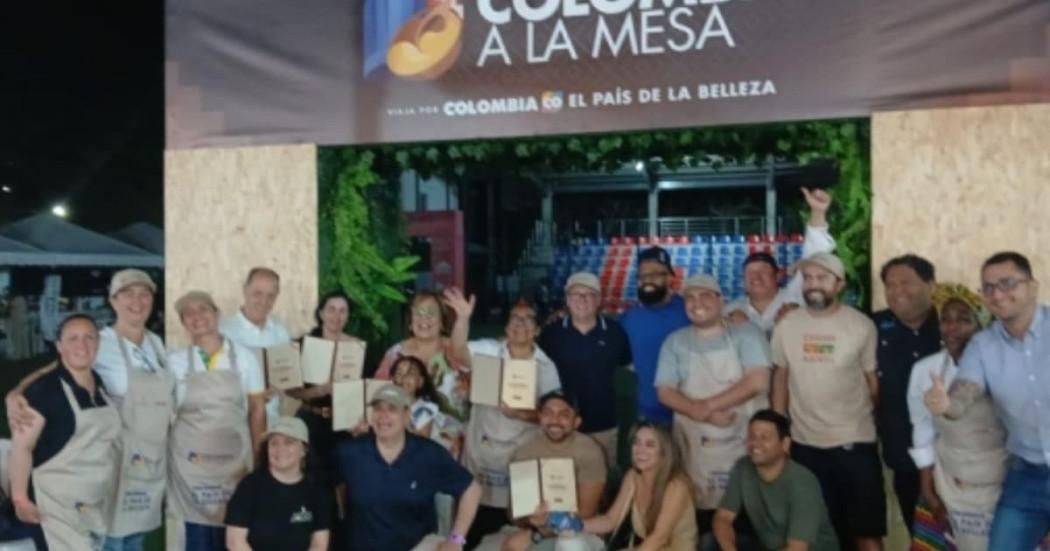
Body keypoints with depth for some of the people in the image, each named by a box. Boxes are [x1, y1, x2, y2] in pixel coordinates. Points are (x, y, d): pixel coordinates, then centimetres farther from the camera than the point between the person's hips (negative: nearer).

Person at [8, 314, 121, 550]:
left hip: (100, 504, 7)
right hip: (59, 504, -7)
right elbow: (21, 445, -14)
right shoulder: (43, 388, -14)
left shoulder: (102, 385, 8)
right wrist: (20, 498, -16)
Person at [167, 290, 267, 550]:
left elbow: (257, 409, 6)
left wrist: (258, 457, 3)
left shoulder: (244, 357, 1)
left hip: (235, 456, 1)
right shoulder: (175, 361, 0)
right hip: (191, 457, 0)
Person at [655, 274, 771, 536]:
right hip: (697, 447, 2)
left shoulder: (746, 334, -1)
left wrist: (708, 405, -13)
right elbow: (665, 393, -1)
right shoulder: (675, 342, 6)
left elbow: (758, 381, -12)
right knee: (703, 523, 4)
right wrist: (704, 415, -17)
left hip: (745, 443, -1)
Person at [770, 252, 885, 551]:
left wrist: (878, 423, 3)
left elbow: (873, 380, -1)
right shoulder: (786, 326, 0)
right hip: (805, 444, 3)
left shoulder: (862, 326, -7)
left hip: (855, 442, -2)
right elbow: (780, 377, 7)